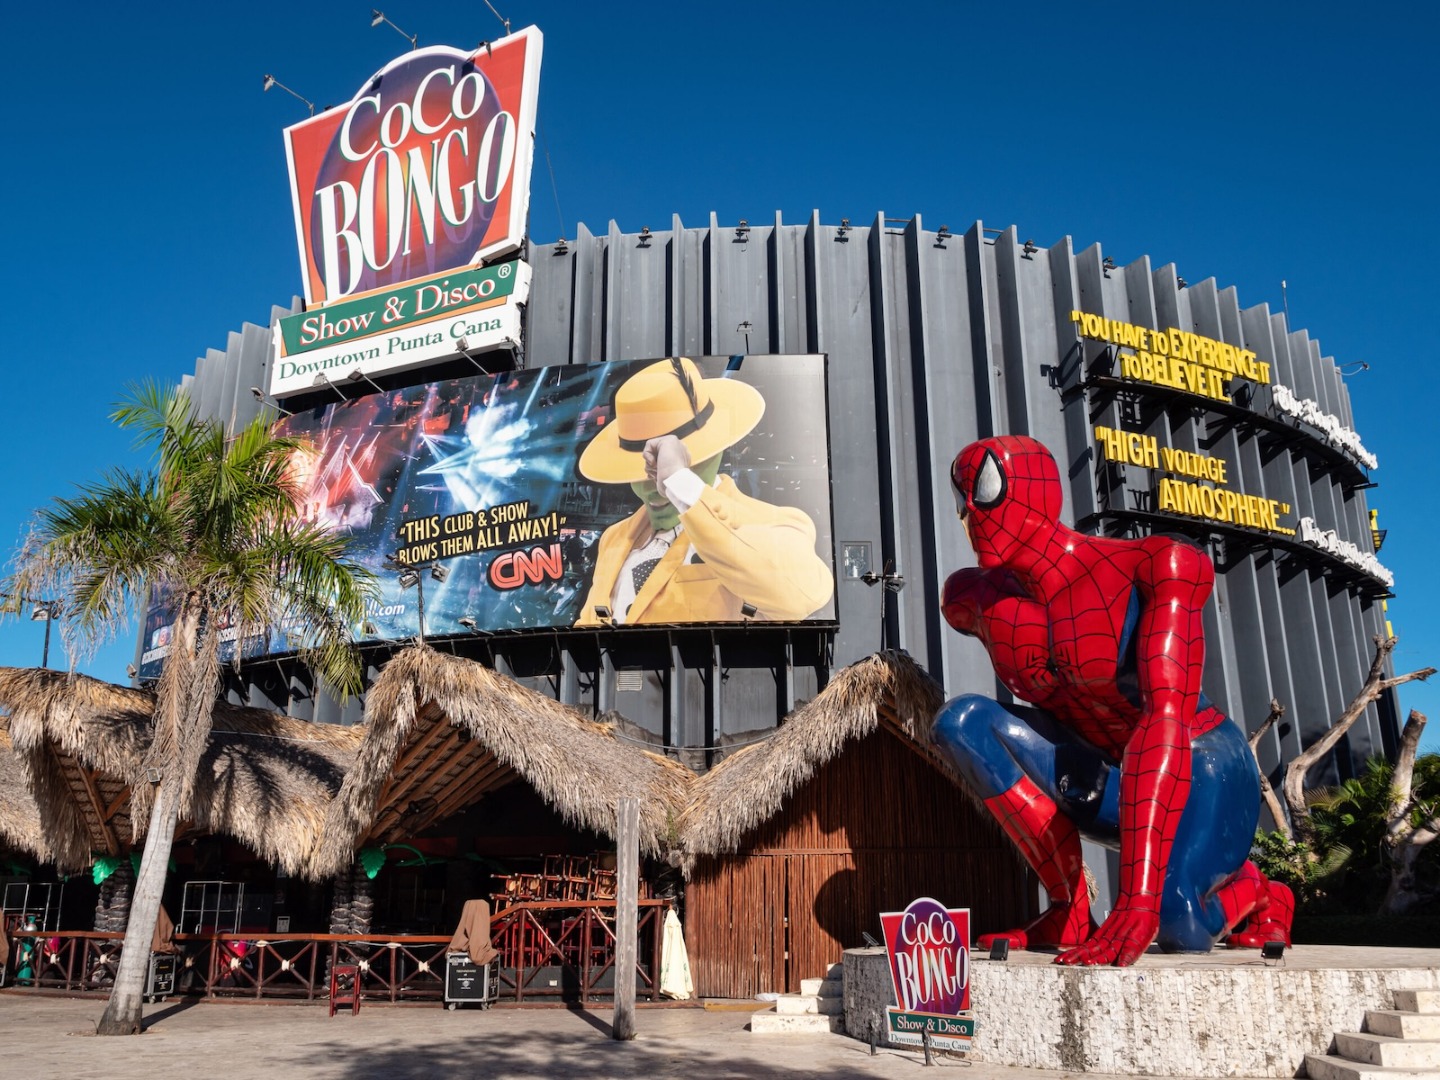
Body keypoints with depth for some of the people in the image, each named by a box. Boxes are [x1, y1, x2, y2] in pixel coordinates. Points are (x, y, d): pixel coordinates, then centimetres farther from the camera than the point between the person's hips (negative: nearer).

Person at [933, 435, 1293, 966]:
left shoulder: (1156, 567, -24)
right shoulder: (973, 600, -8)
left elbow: (1166, 719, -34)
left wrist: (1137, 900, -42)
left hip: (1203, 769, -4)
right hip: (1105, 783, 4)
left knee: (1176, 924, -31)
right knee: (962, 720, -19)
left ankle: (1249, 892, 7)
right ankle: (1070, 913, -12)